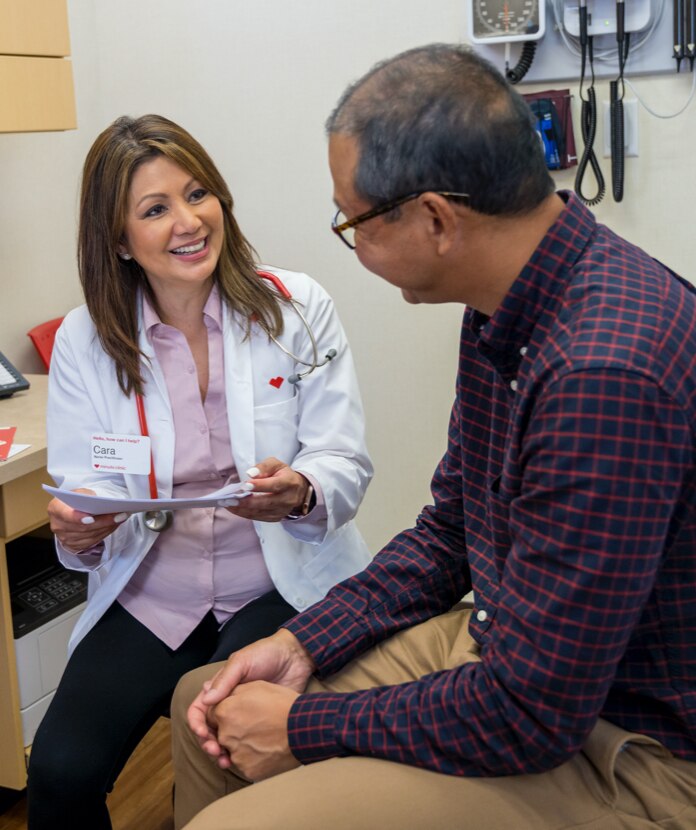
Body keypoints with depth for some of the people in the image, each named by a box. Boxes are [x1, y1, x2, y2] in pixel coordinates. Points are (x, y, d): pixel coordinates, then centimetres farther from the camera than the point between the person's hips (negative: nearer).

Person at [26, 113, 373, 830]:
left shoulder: (297, 307, -4)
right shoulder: (85, 340, 1)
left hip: (283, 585, -1)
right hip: (151, 597, 2)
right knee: (59, 772, -18)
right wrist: (80, 529, -22)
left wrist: (297, 494, -29)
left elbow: (347, 465, -6)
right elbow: (83, 490, 2)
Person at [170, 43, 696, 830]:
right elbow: (448, 533, 11)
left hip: (625, 750, -8)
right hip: (511, 652, 9)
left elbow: (529, 714, -27)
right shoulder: (505, 311, 0)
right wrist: (303, 644, 1)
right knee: (206, 704, 12)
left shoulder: (603, 376, -32)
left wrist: (305, 729, -14)